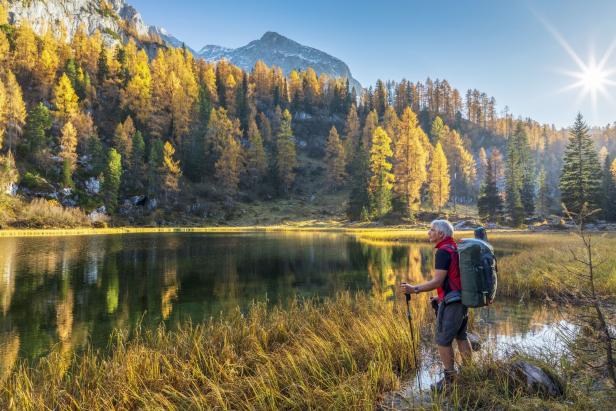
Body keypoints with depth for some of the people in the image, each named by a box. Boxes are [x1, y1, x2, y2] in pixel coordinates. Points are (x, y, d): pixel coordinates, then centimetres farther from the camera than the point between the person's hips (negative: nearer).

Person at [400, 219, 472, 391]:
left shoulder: (443, 251, -17)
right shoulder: (456, 247, 10)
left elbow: (437, 282, -22)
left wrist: (414, 289, -23)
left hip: (451, 301, -10)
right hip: (463, 298, 10)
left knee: (443, 340, 0)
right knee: (461, 336, 19)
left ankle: (449, 379, 7)